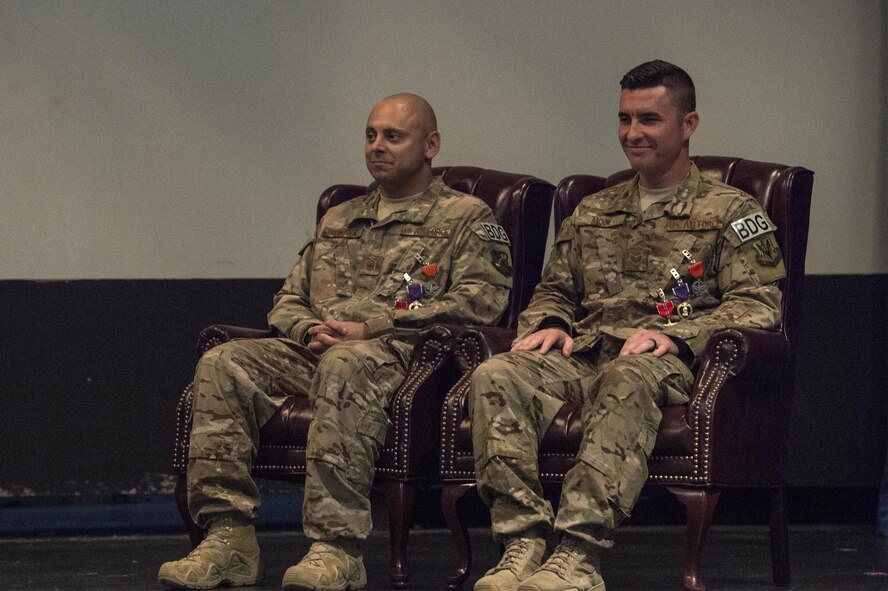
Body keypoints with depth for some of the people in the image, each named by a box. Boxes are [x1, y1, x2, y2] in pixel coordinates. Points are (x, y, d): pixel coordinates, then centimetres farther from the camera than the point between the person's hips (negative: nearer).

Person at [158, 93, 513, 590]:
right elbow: (288, 301, 28)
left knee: (345, 364, -41)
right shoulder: (338, 222, 30)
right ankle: (228, 538, -29)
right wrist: (310, 329, 0)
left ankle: (337, 548, -45)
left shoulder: (468, 218, 11)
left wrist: (370, 328, -12)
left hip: (401, 356, -6)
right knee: (224, 364, -21)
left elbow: (479, 301, -5)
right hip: (316, 355, 6)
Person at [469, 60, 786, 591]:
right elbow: (554, 291, 32)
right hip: (582, 358, 5)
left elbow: (758, 303, 0)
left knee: (627, 379, -43)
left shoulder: (730, 212, 12)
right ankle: (524, 542, -38)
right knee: (496, 376, -28)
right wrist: (549, 324, 5)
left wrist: (676, 336, -16)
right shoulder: (594, 213, 30)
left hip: (667, 364, -5)